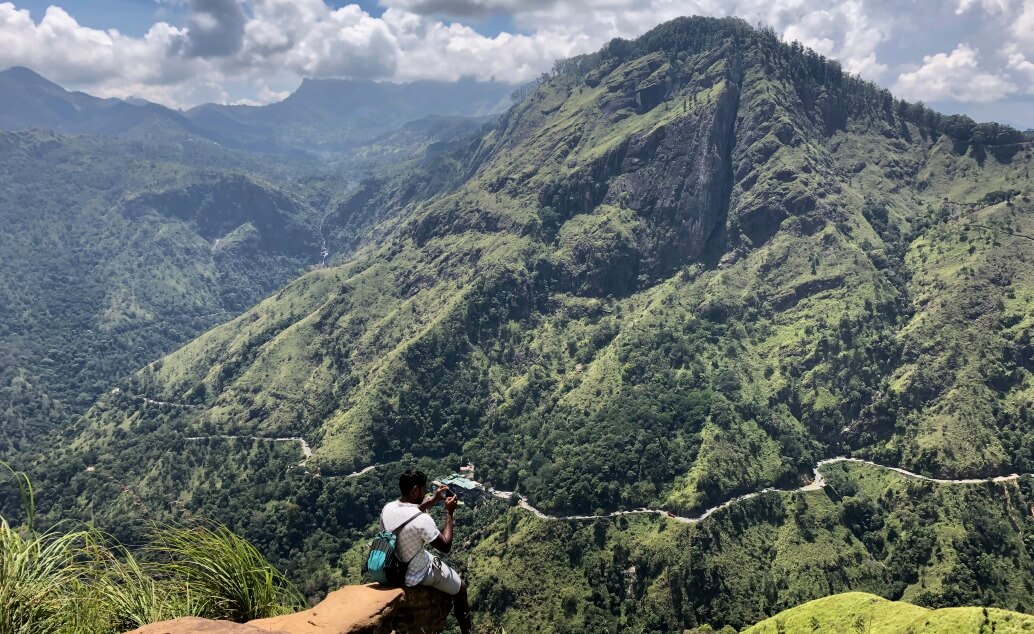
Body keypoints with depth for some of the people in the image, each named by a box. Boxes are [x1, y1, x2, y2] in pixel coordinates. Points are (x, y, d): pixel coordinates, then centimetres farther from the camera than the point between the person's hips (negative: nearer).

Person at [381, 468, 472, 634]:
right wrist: (449, 513, -12)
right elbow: (445, 546, -18)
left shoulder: (388, 508, -10)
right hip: (417, 575, -7)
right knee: (460, 587, 17)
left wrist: (434, 500, 10)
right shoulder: (422, 520, -32)